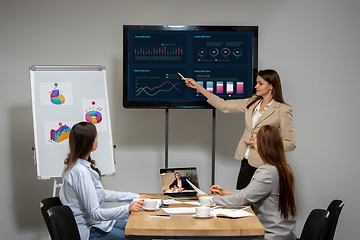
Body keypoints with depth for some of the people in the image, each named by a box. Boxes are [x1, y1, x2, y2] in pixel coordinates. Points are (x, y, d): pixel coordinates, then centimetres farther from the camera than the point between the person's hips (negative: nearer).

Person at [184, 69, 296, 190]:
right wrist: (198, 86, 10)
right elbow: (224, 106, 11)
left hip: (264, 166, -6)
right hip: (246, 162, 6)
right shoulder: (251, 103, 10)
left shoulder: (283, 110, -7)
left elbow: (290, 144, -6)